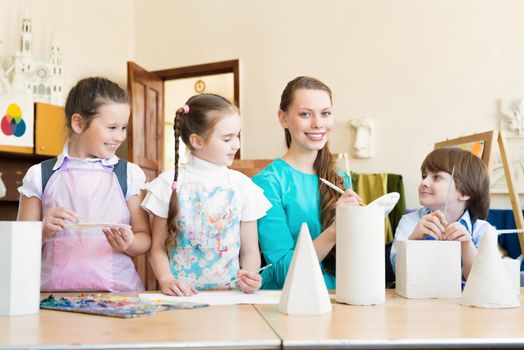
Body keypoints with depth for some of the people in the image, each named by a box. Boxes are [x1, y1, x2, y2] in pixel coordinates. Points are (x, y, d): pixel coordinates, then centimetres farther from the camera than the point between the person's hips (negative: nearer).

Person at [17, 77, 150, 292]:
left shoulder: (130, 175, 6)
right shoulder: (40, 175, 6)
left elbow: (144, 238, 9)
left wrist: (129, 244, -11)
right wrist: (43, 231, -9)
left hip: (116, 289, 1)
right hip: (56, 292, -1)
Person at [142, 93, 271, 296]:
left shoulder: (242, 186, 6)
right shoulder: (170, 183, 2)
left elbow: (250, 250, 9)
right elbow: (158, 247, 5)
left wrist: (249, 276, -11)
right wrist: (166, 280, -12)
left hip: (229, 293, 1)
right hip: (181, 294, -1)